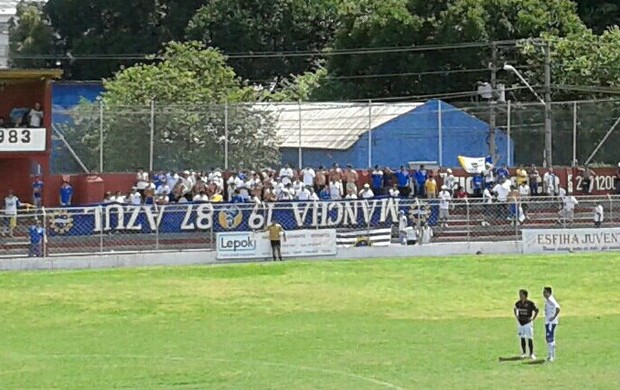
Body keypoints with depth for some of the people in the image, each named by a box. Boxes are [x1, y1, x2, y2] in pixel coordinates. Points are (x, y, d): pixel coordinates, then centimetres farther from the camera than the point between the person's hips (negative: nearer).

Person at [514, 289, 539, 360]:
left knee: (530, 339, -4)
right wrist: (516, 317, 10)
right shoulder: (518, 303, 1)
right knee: (522, 339, 9)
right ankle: (523, 353, 18)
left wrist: (533, 318, -6)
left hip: (528, 323, -4)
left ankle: (531, 354, 3)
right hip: (520, 323, 4)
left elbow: (537, 310, -4)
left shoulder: (530, 303, -13)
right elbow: (515, 309, 21)